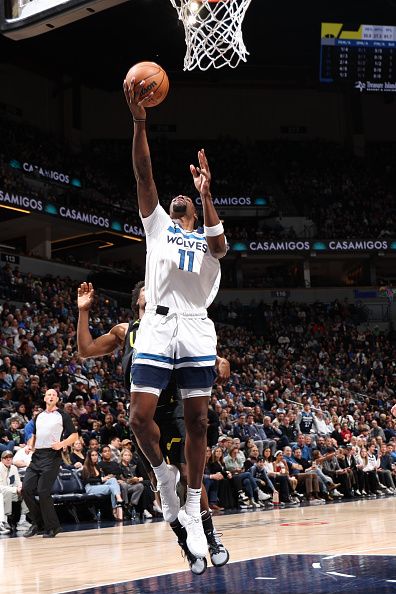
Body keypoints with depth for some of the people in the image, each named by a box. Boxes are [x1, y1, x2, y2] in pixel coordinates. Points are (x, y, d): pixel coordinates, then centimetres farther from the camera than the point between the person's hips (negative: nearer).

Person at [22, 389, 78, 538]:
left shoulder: (62, 416, 2)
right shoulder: (39, 416, 19)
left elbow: (74, 435, 0)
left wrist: (62, 444, -17)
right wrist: (30, 446, 9)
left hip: (52, 456, -6)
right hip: (37, 456, 6)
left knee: (43, 492, -12)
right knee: (26, 489, -3)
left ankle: (52, 527, 0)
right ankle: (37, 523, 11)